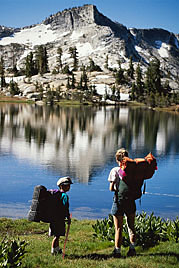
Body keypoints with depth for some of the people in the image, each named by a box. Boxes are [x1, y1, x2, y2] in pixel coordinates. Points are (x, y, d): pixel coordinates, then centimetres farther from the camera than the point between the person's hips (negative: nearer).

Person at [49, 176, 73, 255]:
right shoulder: (65, 196, -16)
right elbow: (65, 208, -20)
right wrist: (68, 218, -12)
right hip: (60, 218, -9)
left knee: (57, 235, 18)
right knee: (57, 235, 0)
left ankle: (57, 249, 29)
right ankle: (53, 250, 6)